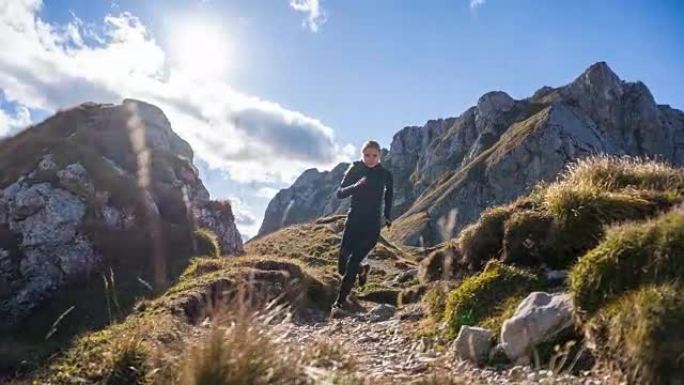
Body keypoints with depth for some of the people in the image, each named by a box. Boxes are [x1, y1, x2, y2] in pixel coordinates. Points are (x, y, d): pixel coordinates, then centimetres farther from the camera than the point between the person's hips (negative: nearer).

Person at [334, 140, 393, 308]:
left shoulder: (385, 174, -2)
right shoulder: (355, 169, -4)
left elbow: (389, 193, 19)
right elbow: (339, 193, -10)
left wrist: (387, 215, 18)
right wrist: (356, 186, -27)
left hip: (372, 226, -1)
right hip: (353, 223, 2)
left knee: (352, 263, -11)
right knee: (342, 267, 4)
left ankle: (340, 301, 3)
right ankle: (362, 269, 38)